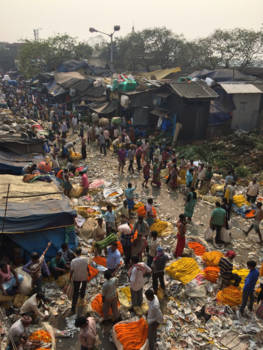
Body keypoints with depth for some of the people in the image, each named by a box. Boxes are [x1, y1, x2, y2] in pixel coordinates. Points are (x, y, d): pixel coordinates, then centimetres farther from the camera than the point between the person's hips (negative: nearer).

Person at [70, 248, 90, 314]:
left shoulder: (73, 261, -20)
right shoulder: (85, 259, -18)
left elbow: (71, 271, -14)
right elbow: (87, 267, -7)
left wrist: (70, 278, 0)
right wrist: (88, 272, 12)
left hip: (76, 278, -1)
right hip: (84, 276, 1)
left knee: (75, 292, 8)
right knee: (84, 286, 32)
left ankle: (73, 308, 7)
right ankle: (82, 296, 57)